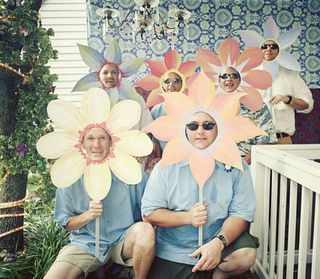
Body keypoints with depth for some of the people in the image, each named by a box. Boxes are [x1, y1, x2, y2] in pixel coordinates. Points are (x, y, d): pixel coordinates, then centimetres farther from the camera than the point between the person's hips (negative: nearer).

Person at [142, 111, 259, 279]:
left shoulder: (235, 166, -5)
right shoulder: (167, 165, -6)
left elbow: (241, 213, -9)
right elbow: (149, 213, -6)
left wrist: (218, 242, -26)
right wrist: (187, 217, -21)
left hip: (218, 241, 0)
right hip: (172, 252, 0)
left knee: (246, 255, -25)